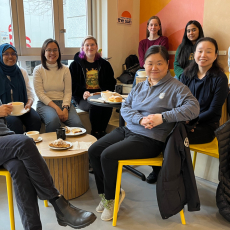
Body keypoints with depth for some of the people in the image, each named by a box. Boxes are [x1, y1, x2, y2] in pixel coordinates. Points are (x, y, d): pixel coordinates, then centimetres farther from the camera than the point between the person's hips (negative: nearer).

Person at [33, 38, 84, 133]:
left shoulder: (65, 69, 12)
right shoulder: (38, 70, 5)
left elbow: (68, 92, 5)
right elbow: (40, 93, -4)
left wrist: (65, 108, -14)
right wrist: (56, 108, -16)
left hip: (64, 102, 2)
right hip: (45, 104, -2)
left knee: (77, 124, -27)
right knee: (53, 120, -36)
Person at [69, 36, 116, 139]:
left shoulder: (104, 64, 18)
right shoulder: (75, 65, 12)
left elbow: (111, 83, 17)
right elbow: (73, 86, 5)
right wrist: (83, 93, -15)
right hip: (83, 98, -2)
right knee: (95, 106, -35)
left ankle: (102, 132, -20)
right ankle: (96, 134, -19)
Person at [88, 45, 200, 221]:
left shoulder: (175, 87, -5)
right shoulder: (139, 87, 13)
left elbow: (193, 108, -18)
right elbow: (125, 107, 6)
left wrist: (162, 117, -24)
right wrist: (140, 119, -15)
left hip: (149, 139, -7)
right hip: (128, 130, 7)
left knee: (107, 155, -21)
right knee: (93, 151, -4)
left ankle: (112, 197, 6)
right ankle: (105, 193, 13)